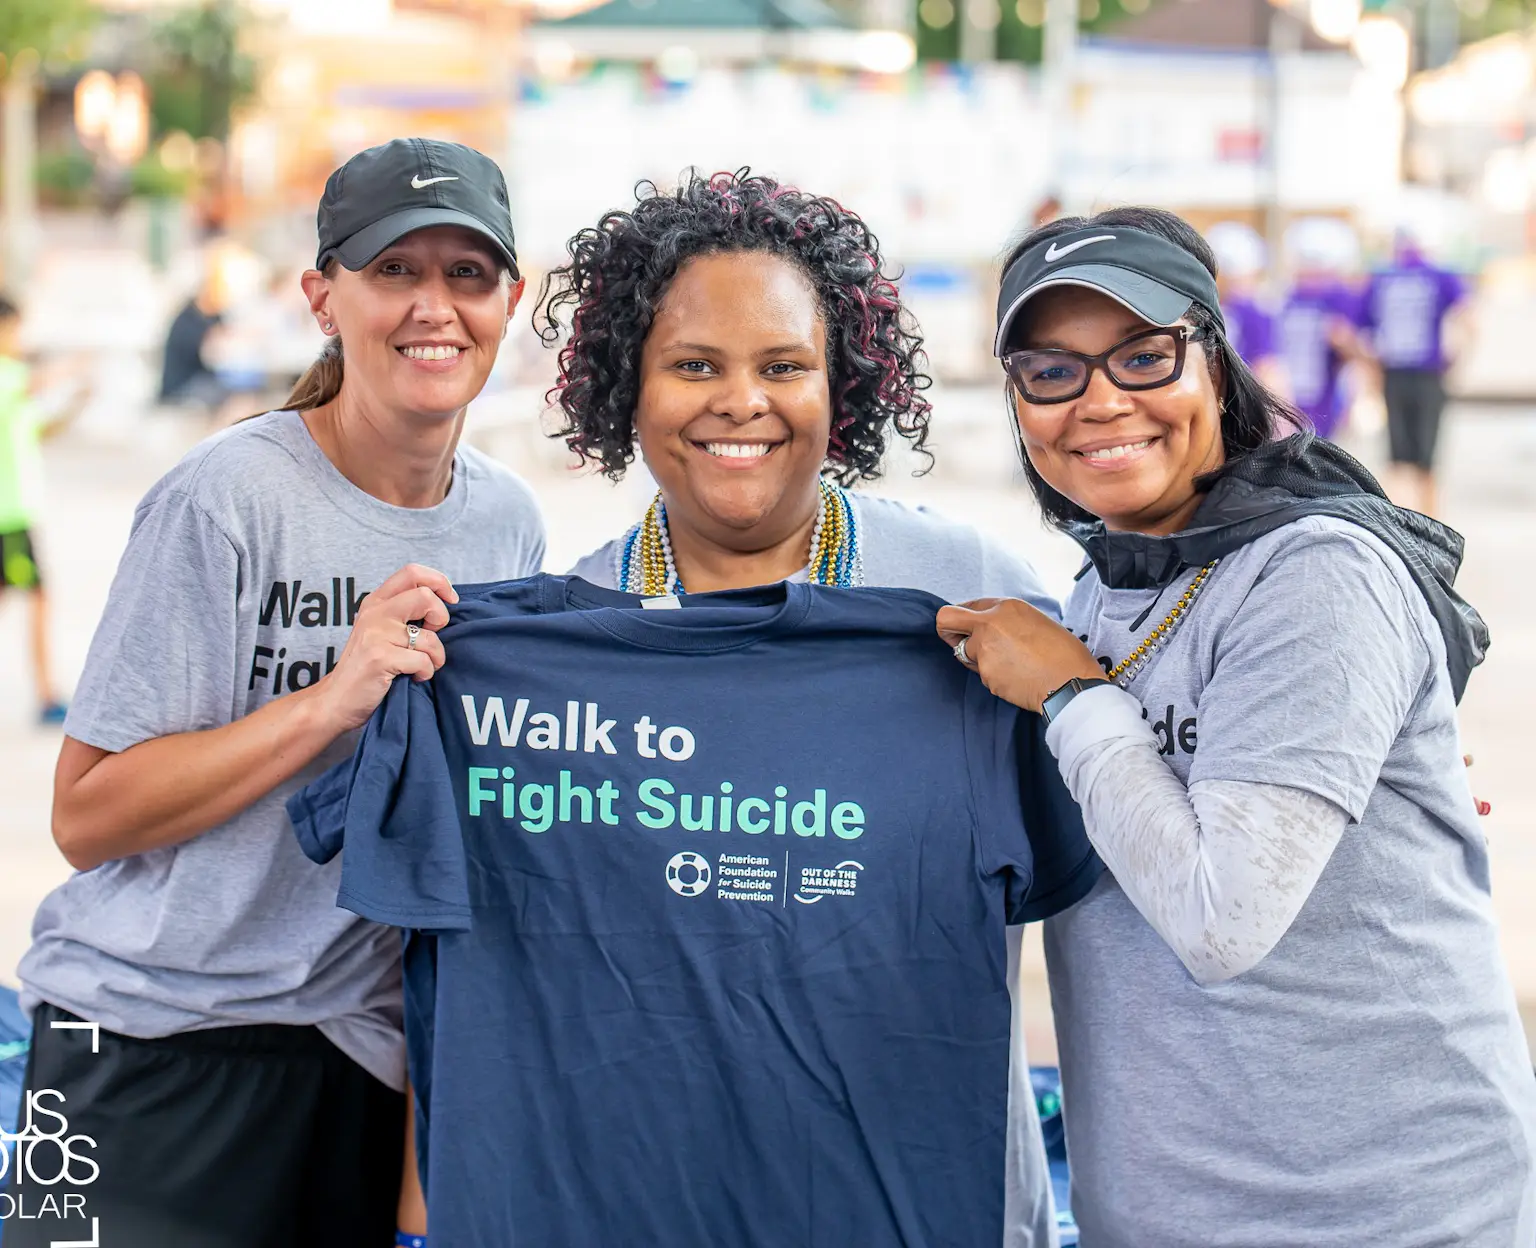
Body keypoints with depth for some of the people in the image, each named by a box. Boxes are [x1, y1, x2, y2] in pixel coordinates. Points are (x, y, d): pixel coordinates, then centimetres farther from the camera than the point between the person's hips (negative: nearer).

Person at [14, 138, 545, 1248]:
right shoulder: (230, 498, -12)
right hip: (158, 1043, -4)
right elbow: (86, 816, -14)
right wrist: (334, 697, -22)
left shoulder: (509, 523, 5)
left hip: (368, 1061, 5)